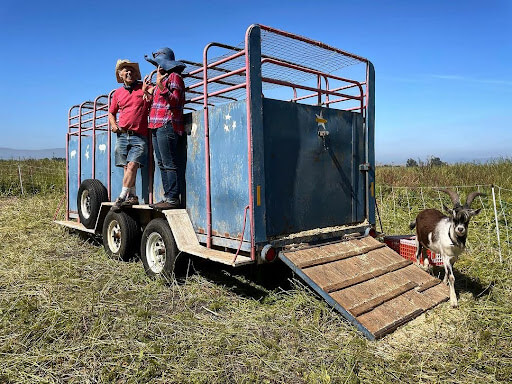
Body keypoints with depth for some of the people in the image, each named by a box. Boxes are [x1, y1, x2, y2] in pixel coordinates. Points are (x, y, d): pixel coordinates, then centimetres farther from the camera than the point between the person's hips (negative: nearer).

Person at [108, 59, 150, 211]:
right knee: (127, 167, 2)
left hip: (139, 136, -4)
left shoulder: (144, 87, 6)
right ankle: (132, 196, 8)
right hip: (123, 135, 4)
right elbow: (111, 112, 27)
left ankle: (122, 197, -13)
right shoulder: (117, 93, 16)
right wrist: (113, 124, 8)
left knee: (132, 165, -15)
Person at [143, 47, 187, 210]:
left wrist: (161, 87, -25)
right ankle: (168, 196, 11)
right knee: (162, 164, 8)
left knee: (169, 164, -12)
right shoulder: (162, 77, 26)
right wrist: (147, 91, 20)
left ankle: (173, 198, -11)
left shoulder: (174, 77, -2)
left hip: (167, 125, -10)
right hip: (157, 126, 10)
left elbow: (175, 101, -16)